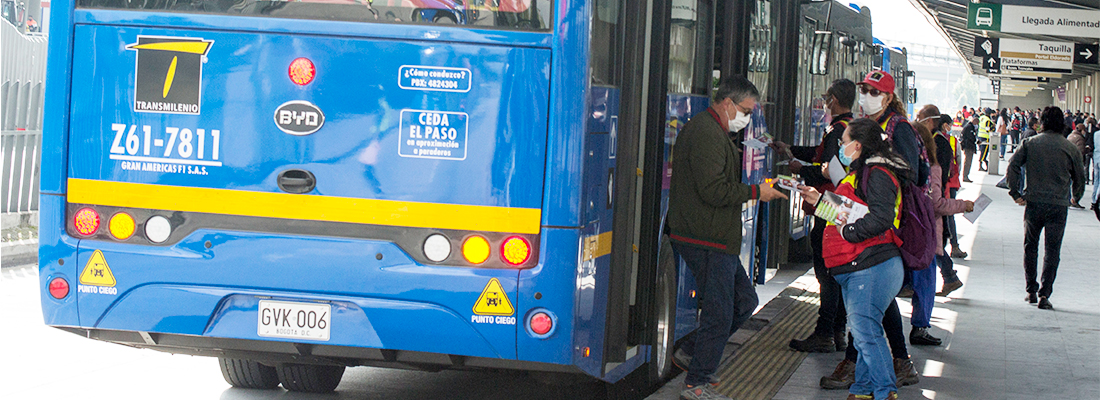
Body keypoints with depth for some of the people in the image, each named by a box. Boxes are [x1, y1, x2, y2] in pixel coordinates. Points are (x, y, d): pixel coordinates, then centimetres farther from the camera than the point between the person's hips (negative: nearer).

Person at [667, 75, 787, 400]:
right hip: (707, 240, -11)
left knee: (744, 301, 16)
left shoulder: (715, 132, 20)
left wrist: (757, 187, 15)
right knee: (719, 313, -5)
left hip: (718, 239, 11)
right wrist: (756, 192, -14)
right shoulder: (706, 133, -16)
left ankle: (691, 352, 24)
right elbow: (713, 190, -23)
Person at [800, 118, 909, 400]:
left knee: (864, 330, -13)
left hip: (872, 268, -11)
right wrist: (820, 201, 24)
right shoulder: (861, 174, 20)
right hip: (858, 270, 11)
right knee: (862, 331, 14)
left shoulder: (877, 175, -14)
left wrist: (847, 231, -19)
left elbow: (880, 219, -27)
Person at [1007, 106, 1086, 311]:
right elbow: (1079, 177, 8)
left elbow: (1013, 166, -6)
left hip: (1034, 202, 1)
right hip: (1059, 206, -1)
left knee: (1030, 246, 17)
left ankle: (1031, 291, 18)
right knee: (1052, 250, 3)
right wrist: (1075, 197, 26)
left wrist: (1015, 193, 1)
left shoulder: (1030, 143, 1)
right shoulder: (1070, 148, 1)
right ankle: (1044, 294, -5)